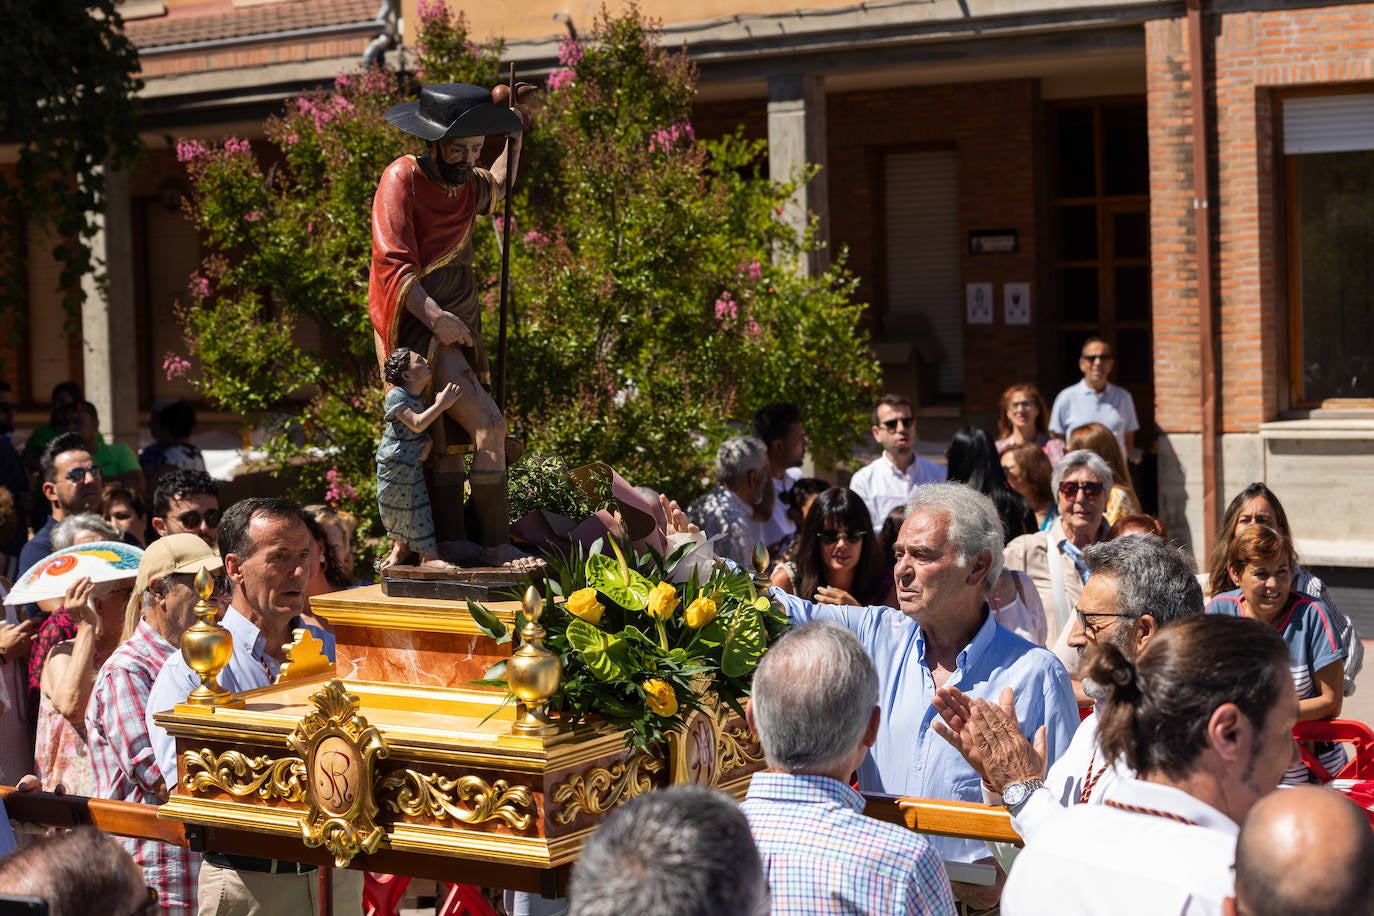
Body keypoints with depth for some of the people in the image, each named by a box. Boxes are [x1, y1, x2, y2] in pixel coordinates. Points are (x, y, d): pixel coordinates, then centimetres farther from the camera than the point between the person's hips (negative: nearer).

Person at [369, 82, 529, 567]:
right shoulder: (402, 178, -11)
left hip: (457, 328, 9)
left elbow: (498, 187, 39)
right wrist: (435, 317, -28)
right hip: (417, 327, -9)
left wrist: (514, 138, 24)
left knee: (453, 440, 9)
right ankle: (497, 549, -15)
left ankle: (454, 546, 13)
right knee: (488, 424, -17)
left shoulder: (466, 183, 13)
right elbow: (393, 263, -19)